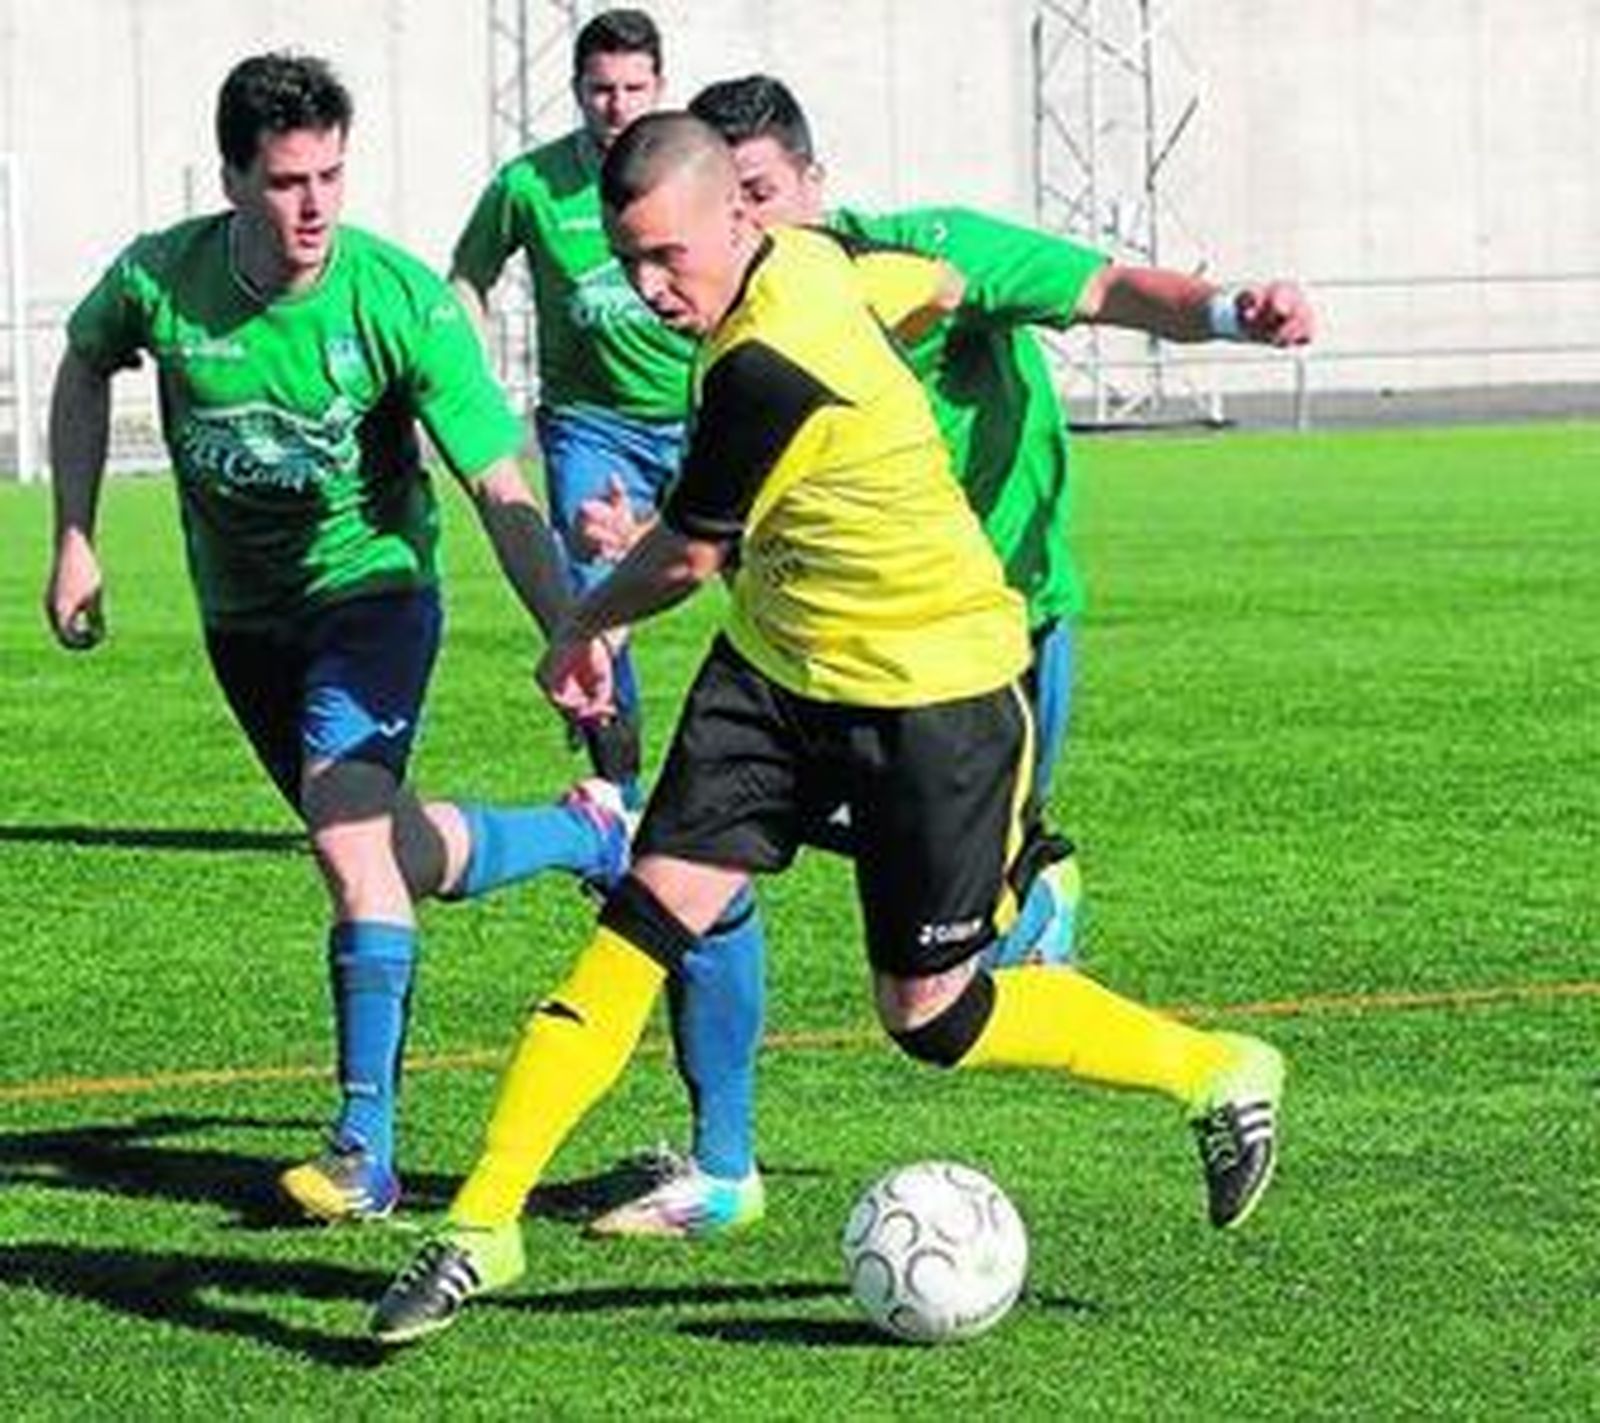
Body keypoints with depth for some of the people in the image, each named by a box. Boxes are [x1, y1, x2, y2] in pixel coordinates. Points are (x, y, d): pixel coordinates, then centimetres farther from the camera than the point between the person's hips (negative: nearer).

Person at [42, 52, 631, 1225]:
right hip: (244, 616, 4)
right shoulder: (161, 281, -16)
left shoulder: (401, 301, -24)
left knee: (350, 834, -25)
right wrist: (76, 539, 3)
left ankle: (367, 1147, -16)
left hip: (373, 589, -4)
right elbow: (86, 369, 9)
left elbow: (501, 489, -22)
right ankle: (589, 839, 45)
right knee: (405, 859, 13)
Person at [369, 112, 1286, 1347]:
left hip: (933, 690, -8)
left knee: (932, 1019, 0)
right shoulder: (806, 263, -3)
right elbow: (937, 283, 18)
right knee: (646, 918, -5)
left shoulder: (766, 369, -29)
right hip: (778, 667, 8)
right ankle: (482, 1226, -6)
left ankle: (1222, 1075, 23)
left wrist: (584, 628, 5)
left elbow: (689, 557, -15)